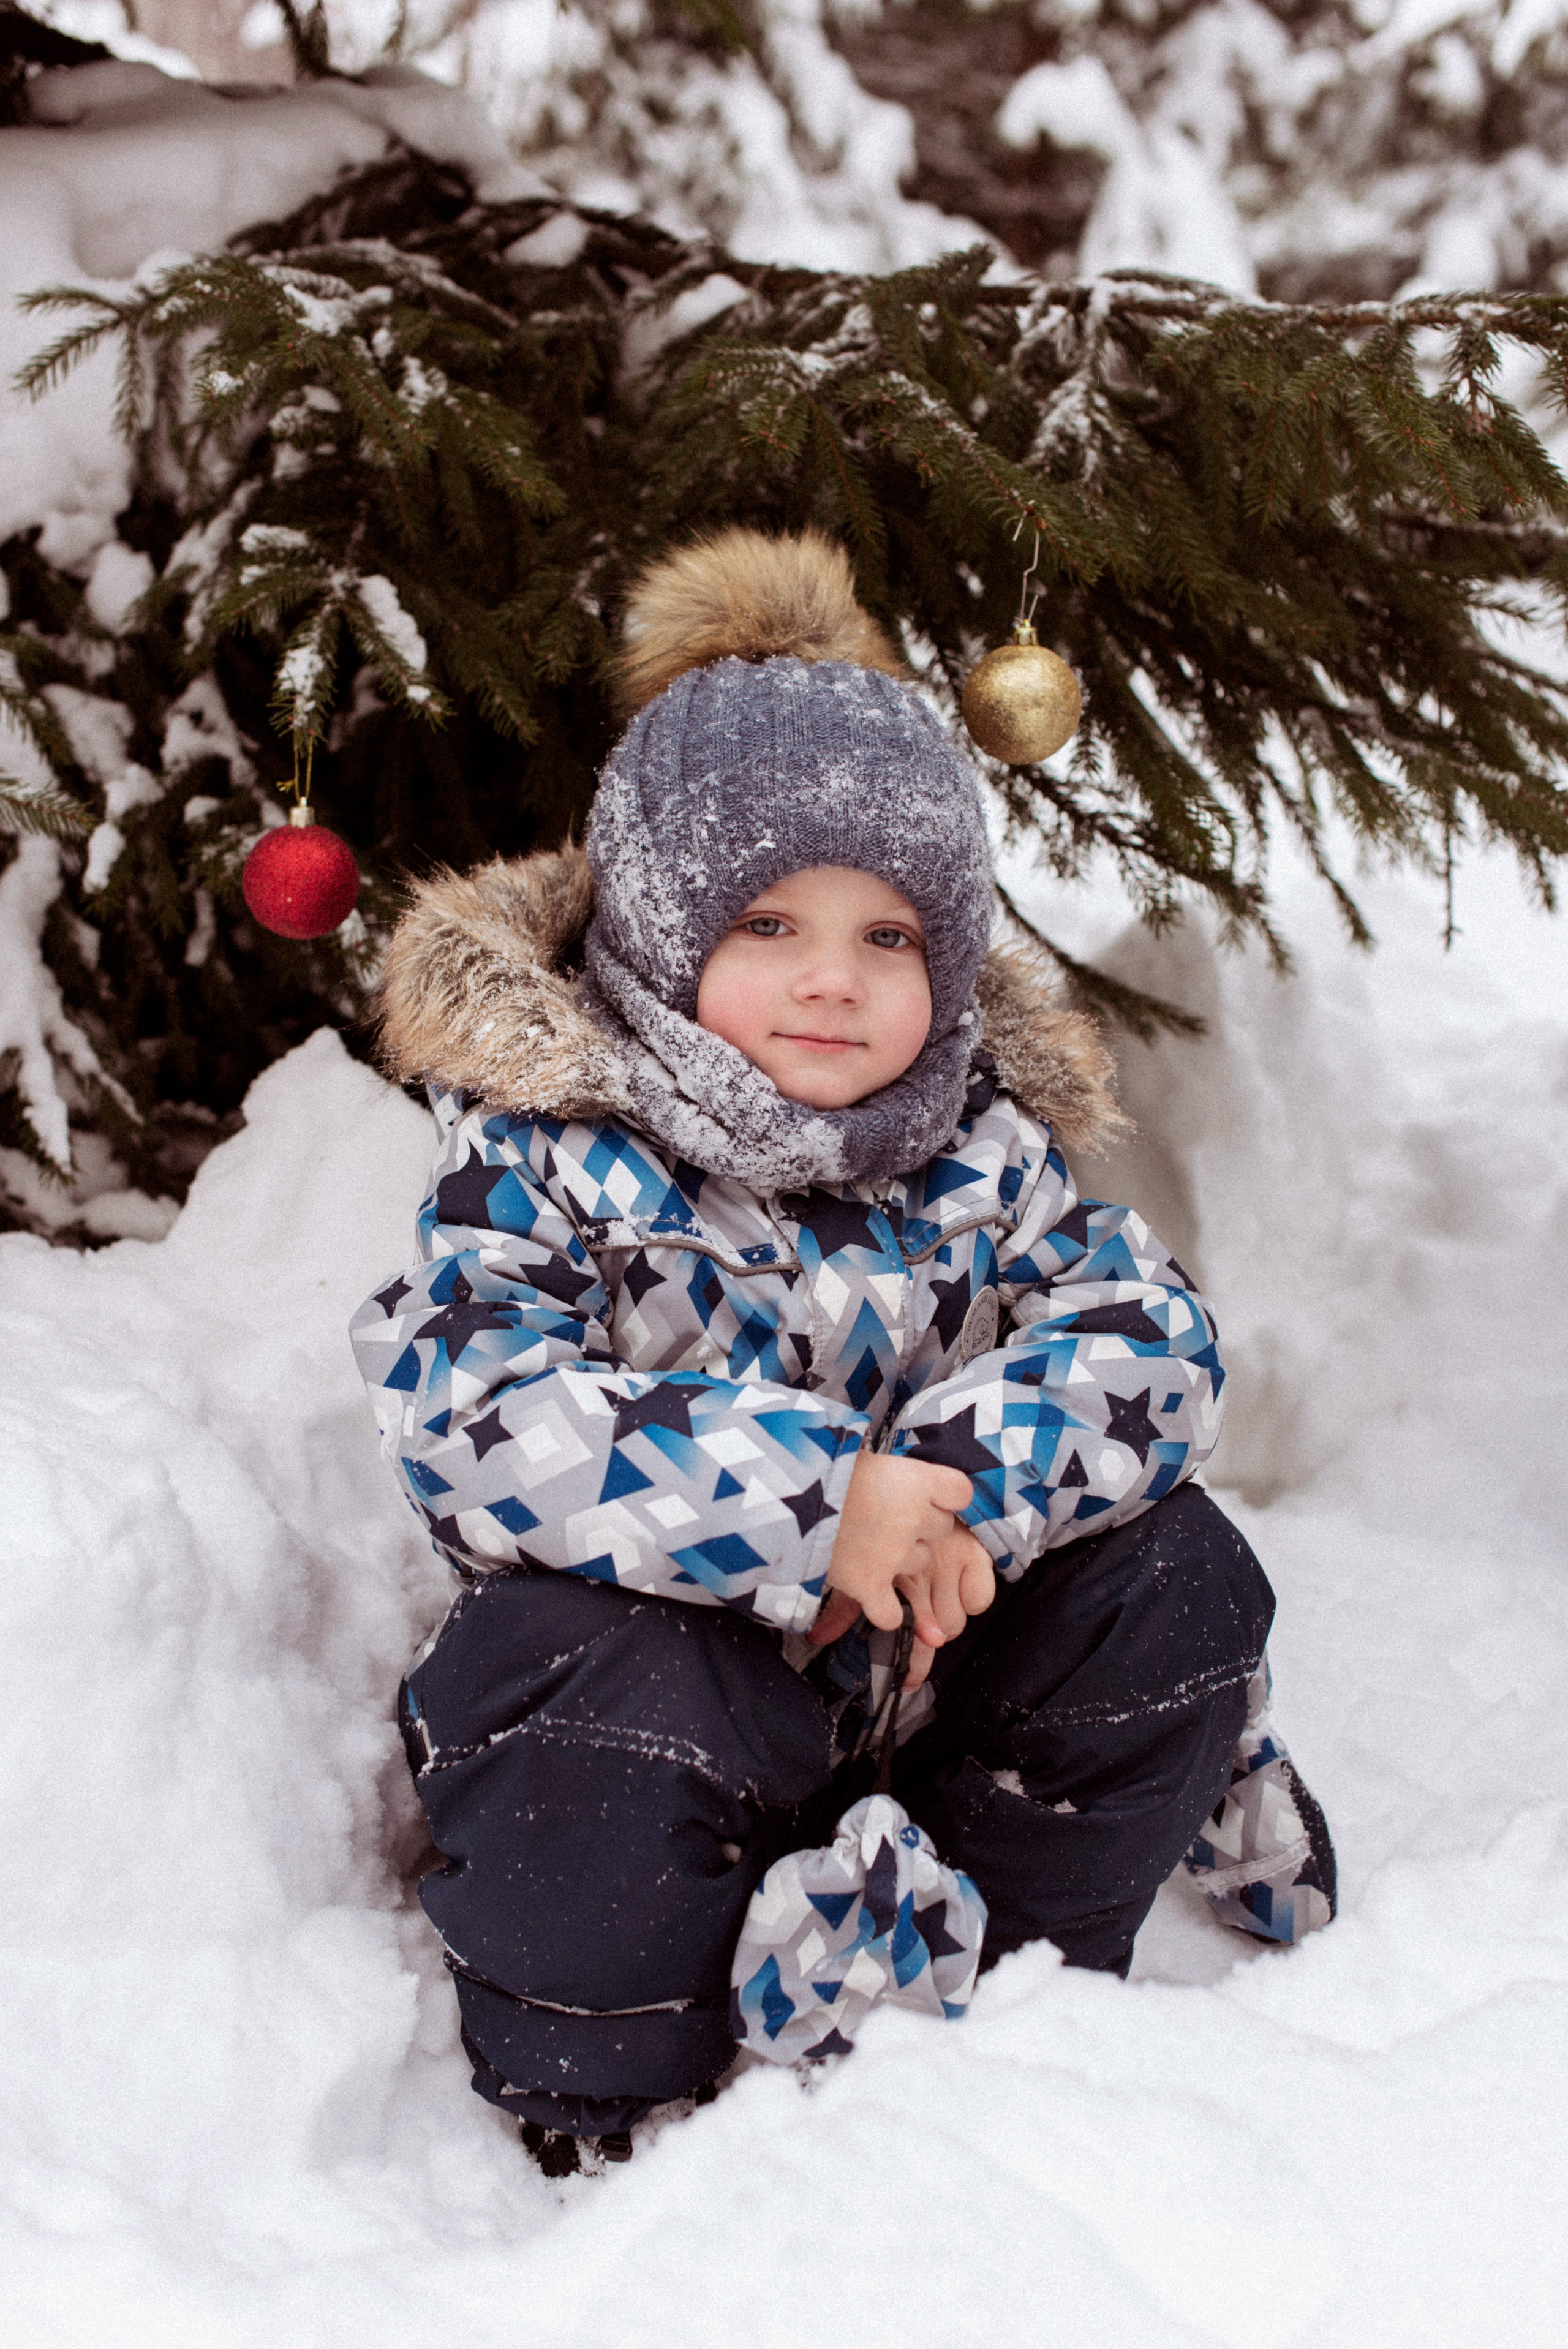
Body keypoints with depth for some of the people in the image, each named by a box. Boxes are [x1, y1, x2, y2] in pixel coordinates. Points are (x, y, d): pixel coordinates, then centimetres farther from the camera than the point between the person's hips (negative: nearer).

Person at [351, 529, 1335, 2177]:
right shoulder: (547, 1147, -15)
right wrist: (809, 1503, -38)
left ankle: (1014, 1980, 6)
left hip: (914, 1640, 5)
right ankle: (587, 2105, -8)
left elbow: (1151, 1338, -11)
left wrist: (957, 1480, -32)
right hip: (660, 1640, -4)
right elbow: (466, 1413, -30)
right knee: (614, 1692, -37)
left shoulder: (979, 1147, 0)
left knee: (1169, 1575, -15)